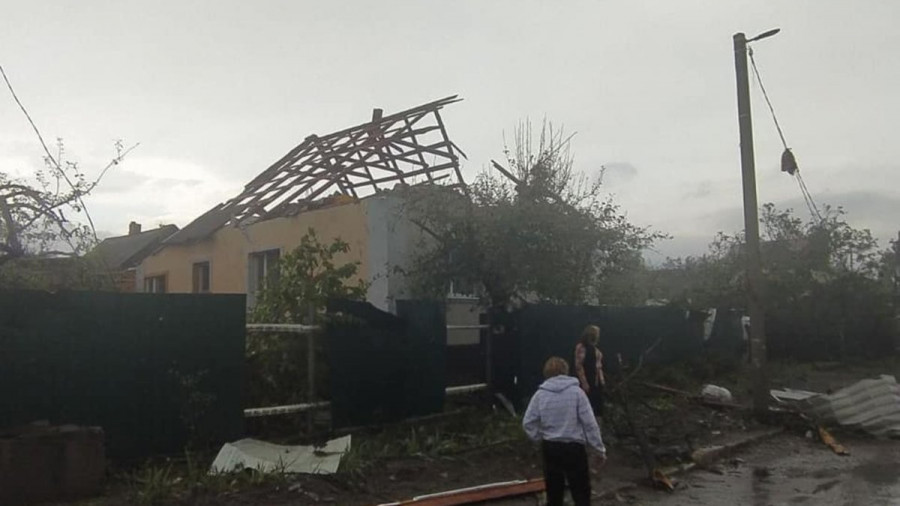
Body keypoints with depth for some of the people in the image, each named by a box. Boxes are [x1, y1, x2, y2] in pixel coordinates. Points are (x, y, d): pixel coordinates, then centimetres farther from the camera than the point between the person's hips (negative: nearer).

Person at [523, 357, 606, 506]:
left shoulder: (540, 394, -1)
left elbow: (528, 422, -2)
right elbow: (589, 423, -8)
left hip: (550, 448, 3)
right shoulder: (576, 391, -8)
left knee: (554, 492, 15)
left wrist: (540, 437, 12)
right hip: (574, 447, -3)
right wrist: (600, 448, -1)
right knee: (581, 493, 6)